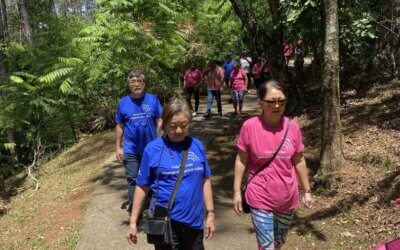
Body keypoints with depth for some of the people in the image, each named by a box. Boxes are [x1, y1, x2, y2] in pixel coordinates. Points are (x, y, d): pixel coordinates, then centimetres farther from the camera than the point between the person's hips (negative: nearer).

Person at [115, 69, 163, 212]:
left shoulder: (152, 99, -5)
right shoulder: (123, 102, -2)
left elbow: (159, 122, -2)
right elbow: (119, 126, 4)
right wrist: (118, 147, 2)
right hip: (131, 150, 0)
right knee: (133, 179, 4)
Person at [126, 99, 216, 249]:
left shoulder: (197, 146, -2)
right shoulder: (153, 149, -11)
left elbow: (205, 180, 6)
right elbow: (142, 187, -4)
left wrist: (210, 213, 6)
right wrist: (133, 222, -2)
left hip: (194, 220, 3)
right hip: (166, 222, -3)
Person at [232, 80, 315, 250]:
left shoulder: (292, 127, -7)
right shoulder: (249, 126, -14)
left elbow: (299, 161, 4)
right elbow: (241, 161, -4)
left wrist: (306, 191, 9)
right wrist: (236, 192, -4)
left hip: (287, 198, 3)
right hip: (260, 198, -3)